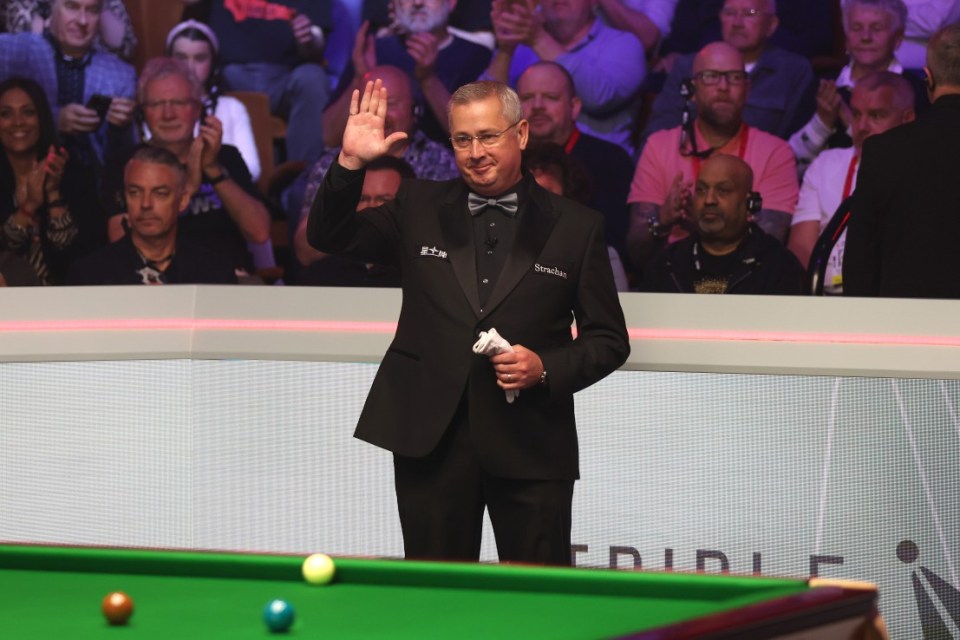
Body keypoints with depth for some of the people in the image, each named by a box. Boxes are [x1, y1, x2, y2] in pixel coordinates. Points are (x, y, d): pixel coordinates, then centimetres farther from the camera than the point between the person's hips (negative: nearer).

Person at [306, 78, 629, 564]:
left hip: (530, 448, -1)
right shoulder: (418, 209, 10)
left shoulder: (575, 227, 5)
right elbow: (328, 237, 8)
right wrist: (350, 162, -7)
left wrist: (546, 369, -11)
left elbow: (609, 340, 7)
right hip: (430, 441, 1)